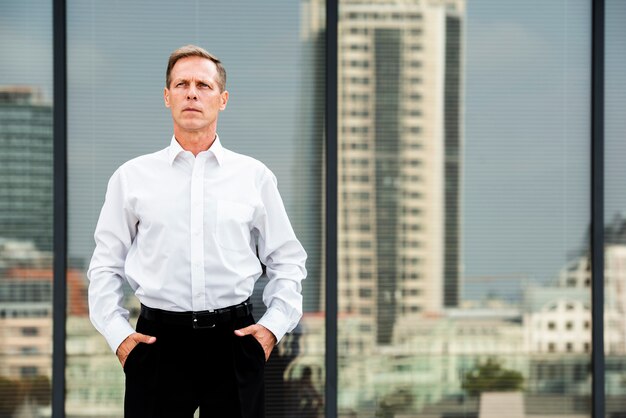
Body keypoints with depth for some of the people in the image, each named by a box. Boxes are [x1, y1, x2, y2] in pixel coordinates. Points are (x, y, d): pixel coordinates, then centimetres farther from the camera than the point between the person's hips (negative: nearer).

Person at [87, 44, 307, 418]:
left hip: (234, 341, 1)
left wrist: (274, 326, 0)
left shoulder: (255, 176, 7)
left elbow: (288, 261, 12)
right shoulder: (132, 177, 6)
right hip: (158, 341, 0)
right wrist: (117, 334, -1)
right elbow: (105, 266, 10)